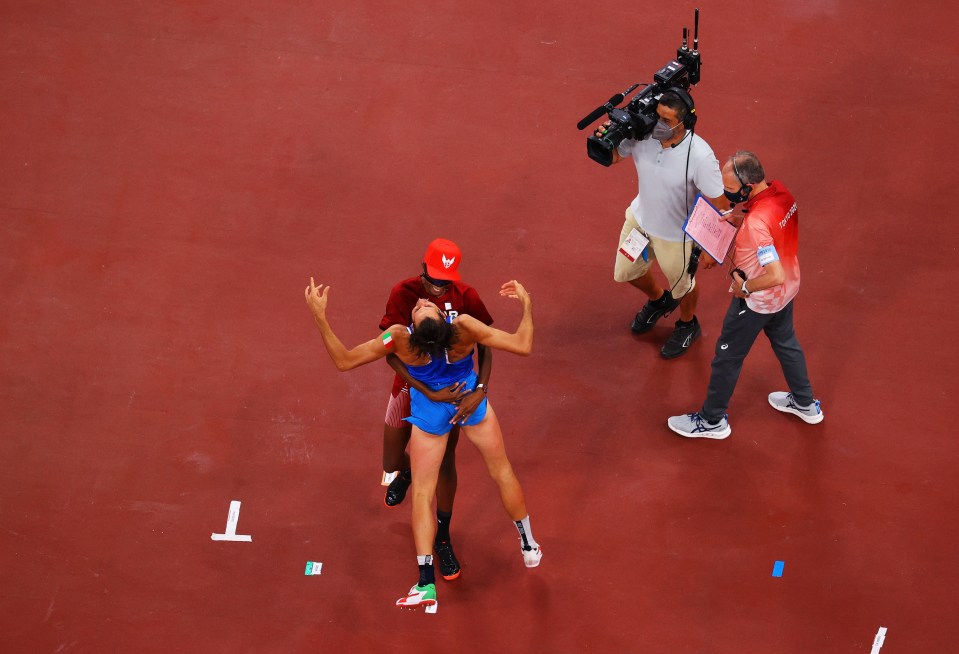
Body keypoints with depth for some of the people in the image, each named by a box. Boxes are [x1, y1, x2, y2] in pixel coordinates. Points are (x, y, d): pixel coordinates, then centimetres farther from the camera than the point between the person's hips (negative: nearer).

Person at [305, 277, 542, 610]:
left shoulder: (401, 339, -33)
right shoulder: (464, 328, -34)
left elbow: (343, 360, -25)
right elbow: (523, 345, -28)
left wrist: (319, 316, -28)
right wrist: (527, 304, -16)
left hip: (429, 412, -1)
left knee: (422, 492, 10)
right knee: (502, 471, 21)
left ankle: (426, 583, 5)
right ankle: (529, 547, 37)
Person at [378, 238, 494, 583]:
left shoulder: (465, 296, -20)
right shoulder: (403, 294, -24)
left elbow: (484, 346, -14)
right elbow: (391, 354, -28)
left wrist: (480, 390, -31)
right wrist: (429, 393, -36)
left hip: (452, 387, 0)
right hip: (411, 385, 0)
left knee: (446, 461, 4)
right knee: (391, 462, 13)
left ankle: (442, 537, 26)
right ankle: (406, 473, 55)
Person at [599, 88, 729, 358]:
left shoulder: (699, 156, -36)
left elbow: (720, 206, -26)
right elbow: (613, 156, -7)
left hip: (676, 233, -5)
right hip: (640, 217, 5)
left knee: (681, 284, 23)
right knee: (625, 272, 27)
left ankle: (687, 325, 56)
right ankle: (658, 300, 60)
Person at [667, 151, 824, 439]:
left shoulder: (757, 223, -39)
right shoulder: (781, 191, -13)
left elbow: (776, 276, -39)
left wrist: (745, 287, -22)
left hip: (757, 299, -8)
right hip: (787, 290, 8)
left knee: (728, 356, 13)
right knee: (786, 342, 30)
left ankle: (712, 421, 32)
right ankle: (805, 403, 50)